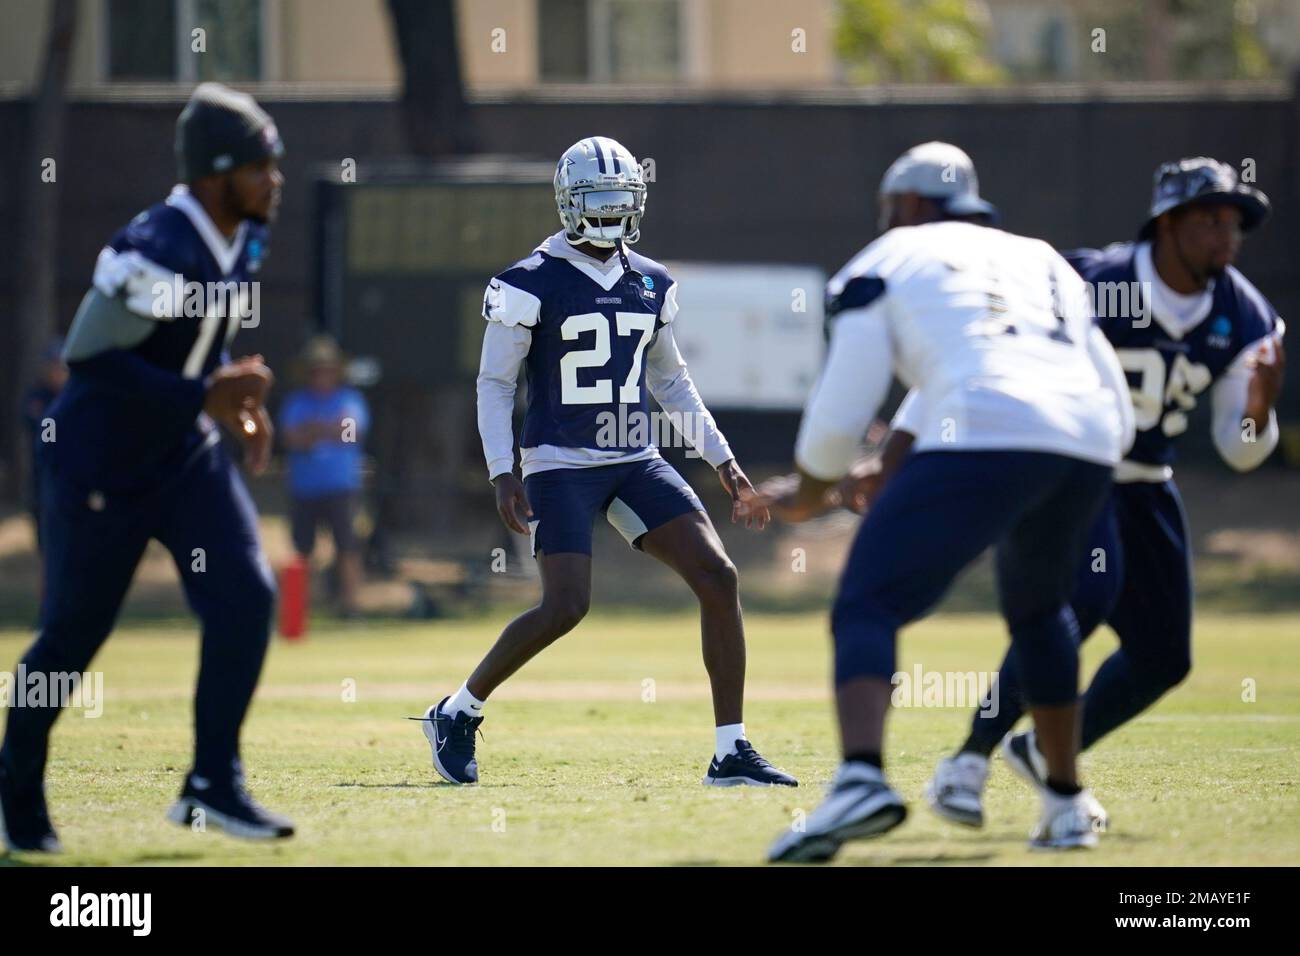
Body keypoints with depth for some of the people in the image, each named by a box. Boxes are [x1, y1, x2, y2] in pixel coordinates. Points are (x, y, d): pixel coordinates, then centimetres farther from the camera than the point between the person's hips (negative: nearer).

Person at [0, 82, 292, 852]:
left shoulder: (244, 240, 1)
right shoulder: (156, 252, -26)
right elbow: (91, 358, -27)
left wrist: (236, 399, 1)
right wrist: (204, 396, -27)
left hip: (186, 455, 7)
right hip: (101, 465, -7)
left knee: (246, 596, -10)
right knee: (75, 631, 4)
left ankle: (214, 784, -3)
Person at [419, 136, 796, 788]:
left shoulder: (651, 284, 10)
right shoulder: (532, 284, -7)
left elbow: (670, 379, 22)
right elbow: (494, 383, -4)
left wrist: (722, 460, 17)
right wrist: (503, 475, -14)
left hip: (635, 463, 6)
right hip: (561, 465, -6)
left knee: (718, 577, -8)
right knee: (565, 607, -18)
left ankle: (732, 753, -3)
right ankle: (456, 715, 6)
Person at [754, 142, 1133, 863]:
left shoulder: (886, 265, 18)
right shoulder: (1044, 263, 33)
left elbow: (841, 412, 9)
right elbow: (1119, 414, 29)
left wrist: (809, 494, 28)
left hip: (983, 440, -6)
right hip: (1089, 448, 6)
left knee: (867, 608, -4)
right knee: (1036, 608, 32)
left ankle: (860, 778, -30)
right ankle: (1065, 803, 31)